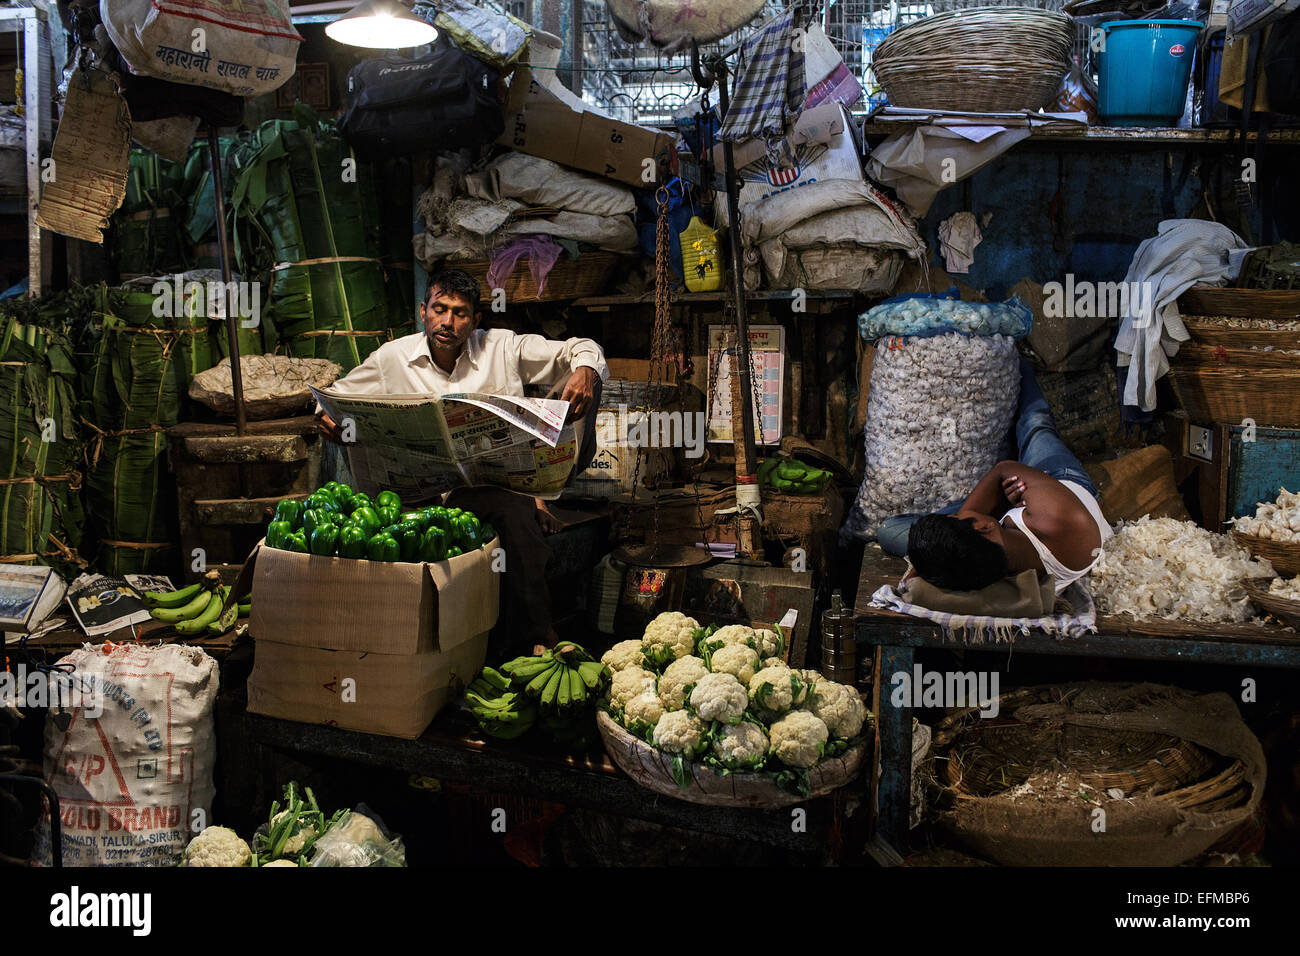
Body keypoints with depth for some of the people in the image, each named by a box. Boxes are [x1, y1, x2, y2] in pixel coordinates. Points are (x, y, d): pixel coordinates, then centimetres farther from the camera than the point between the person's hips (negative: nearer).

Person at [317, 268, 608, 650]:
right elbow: (334, 397, 20)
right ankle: (538, 630, -28)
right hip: (438, 486, -2)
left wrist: (585, 370, -14)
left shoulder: (503, 348, 7)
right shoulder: (391, 359, 8)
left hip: (507, 473, 2)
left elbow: (581, 349, 11)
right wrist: (329, 419, -5)